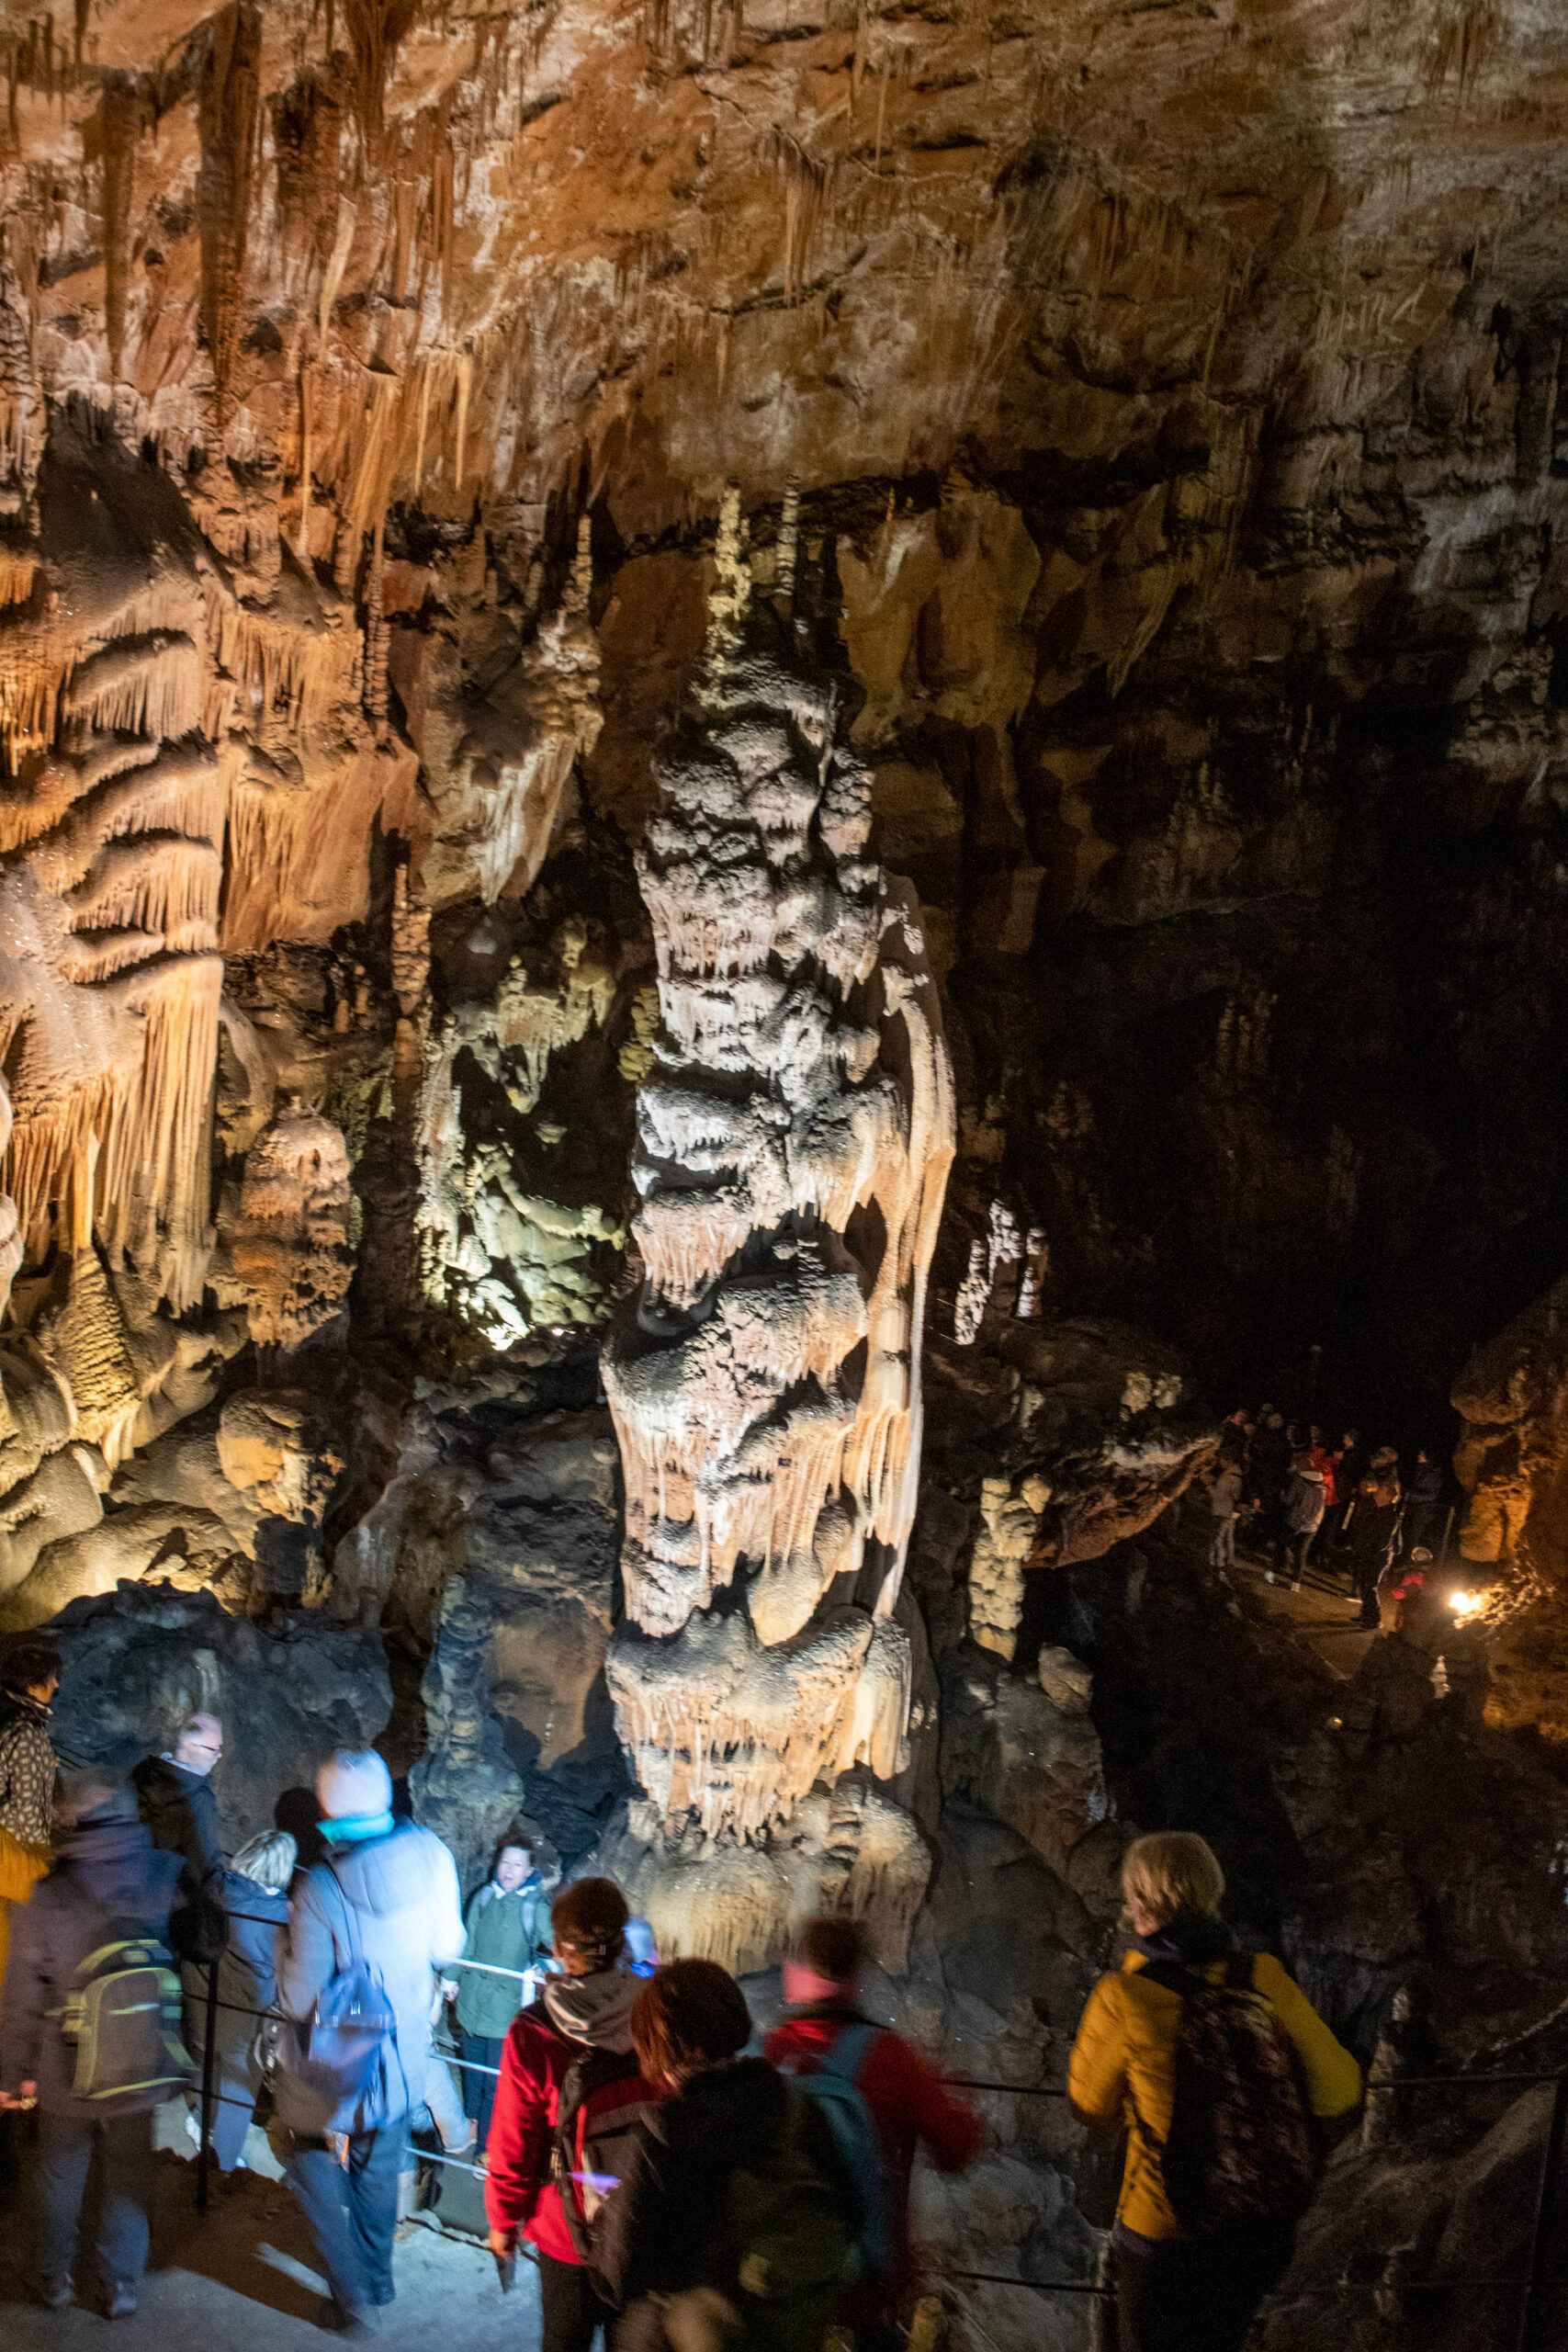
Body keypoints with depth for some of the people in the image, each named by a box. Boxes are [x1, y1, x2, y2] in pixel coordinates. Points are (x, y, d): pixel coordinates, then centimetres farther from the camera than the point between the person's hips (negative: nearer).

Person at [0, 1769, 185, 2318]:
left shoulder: (47, 1902, -22)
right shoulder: (166, 1879, -19)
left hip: (67, 2077, -1)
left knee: (58, 2178, 23)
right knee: (126, 2180, 20)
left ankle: (53, 2279, 40)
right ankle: (121, 2287, 30)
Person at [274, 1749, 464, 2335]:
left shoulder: (320, 1889, -28)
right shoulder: (431, 1856, -16)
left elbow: (300, 2001, -21)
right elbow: (446, 1947, -2)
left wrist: (286, 1945, -4)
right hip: (404, 2059, 4)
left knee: (314, 2170, 19)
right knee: (379, 2171, 26)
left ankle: (354, 2298, 20)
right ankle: (376, 2280, 43)